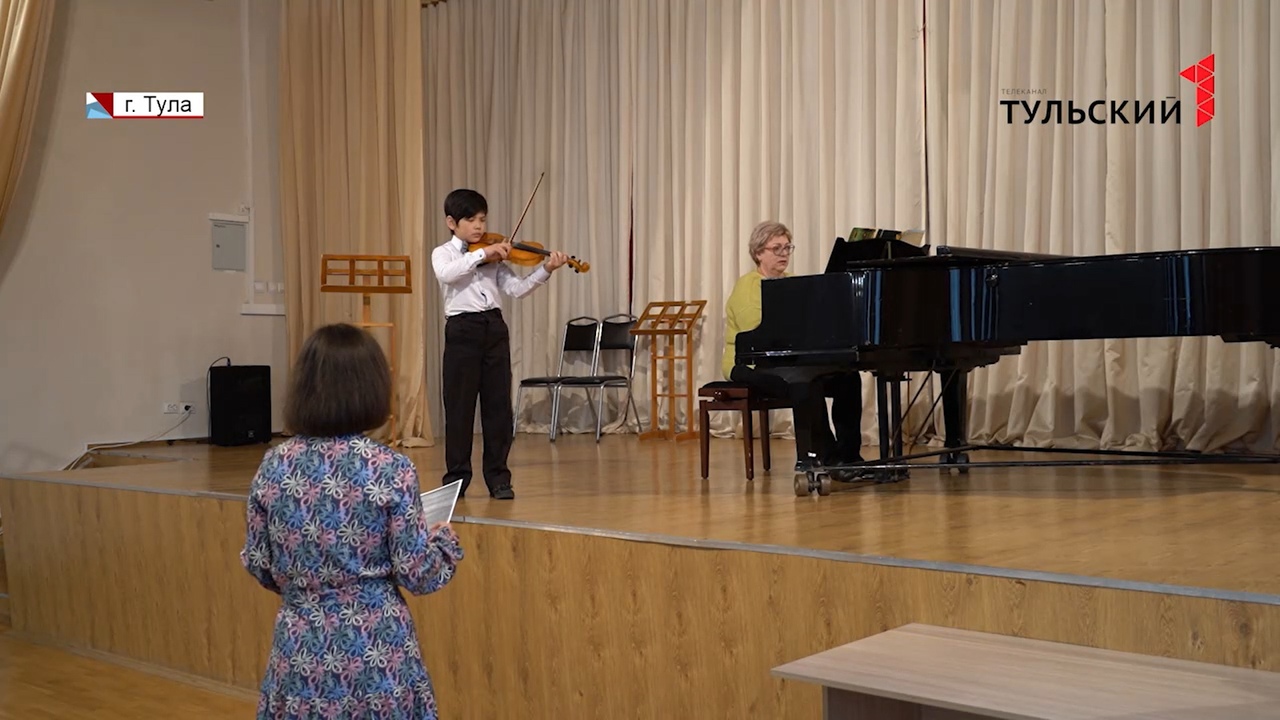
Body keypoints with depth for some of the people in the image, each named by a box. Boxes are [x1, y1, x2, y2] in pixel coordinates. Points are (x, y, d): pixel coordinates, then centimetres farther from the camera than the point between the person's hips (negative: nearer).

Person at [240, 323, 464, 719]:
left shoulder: (274, 467, -4)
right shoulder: (390, 469, -13)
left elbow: (259, 566, 4)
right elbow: (415, 574, -11)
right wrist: (444, 540, 9)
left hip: (300, 647, 3)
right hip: (377, 646, -3)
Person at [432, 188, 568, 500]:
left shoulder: (495, 258, 13)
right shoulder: (443, 253, 4)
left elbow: (518, 289, 2)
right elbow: (447, 274, -19)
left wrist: (545, 271, -11)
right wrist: (481, 254, -23)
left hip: (494, 328, 3)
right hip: (462, 330, -3)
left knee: (498, 405, 4)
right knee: (459, 406, 1)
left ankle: (498, 478, 11)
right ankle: (456, 479, 10)